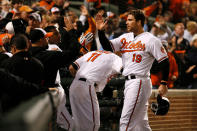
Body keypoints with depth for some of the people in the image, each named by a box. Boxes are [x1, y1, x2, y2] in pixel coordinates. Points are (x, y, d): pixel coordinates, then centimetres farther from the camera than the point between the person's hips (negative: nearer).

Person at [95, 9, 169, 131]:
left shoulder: (151, 40, -8)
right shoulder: (126, 37, 13)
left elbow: (165, 61, -8)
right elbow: (108, 47, 4)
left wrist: (164, 84, -12)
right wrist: (101, 31, -9)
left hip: (140, 82, -8)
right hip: (129, 83, 8)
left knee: (126, 120, -12)